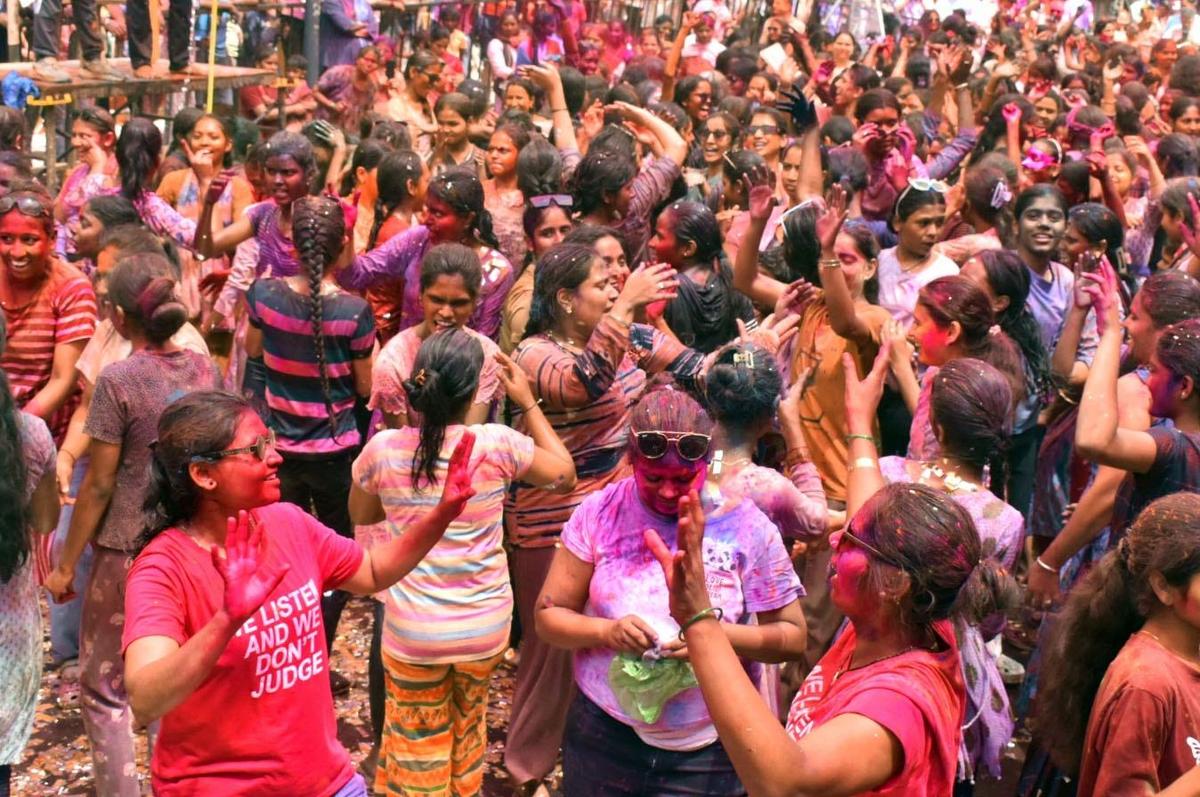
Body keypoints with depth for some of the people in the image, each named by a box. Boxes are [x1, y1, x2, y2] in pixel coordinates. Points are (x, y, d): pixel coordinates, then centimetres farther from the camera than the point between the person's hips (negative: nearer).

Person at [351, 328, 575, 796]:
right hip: (485, 626, 1)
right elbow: (564, 475, 3)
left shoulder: (383, 449, -14)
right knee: (467, 722, 30)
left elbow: (361, 515, 7)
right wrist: (527, 403, 8)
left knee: (417, 747, 20)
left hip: (412, 632, -1)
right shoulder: (497, 444, -18)